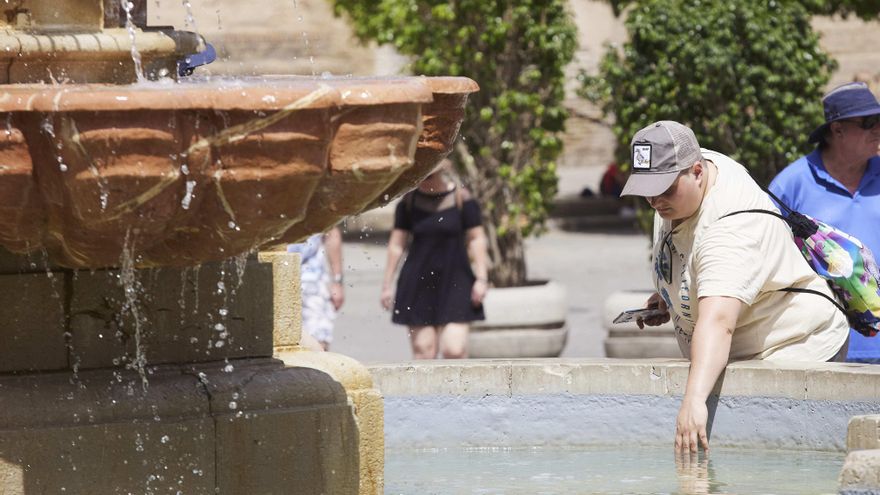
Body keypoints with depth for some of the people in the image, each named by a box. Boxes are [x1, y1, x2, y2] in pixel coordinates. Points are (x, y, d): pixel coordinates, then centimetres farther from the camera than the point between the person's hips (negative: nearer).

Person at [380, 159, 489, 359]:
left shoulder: (462, 198, -1)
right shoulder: (409, 201, 4)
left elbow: (476, 239, 2)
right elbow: (397, 243, 8)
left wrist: (481, 278, -6)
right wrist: (387, 283, 8)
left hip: (454, 283, -2)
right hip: (419, 283, 2)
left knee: (454, 349, -13)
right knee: (423, 350, -3)